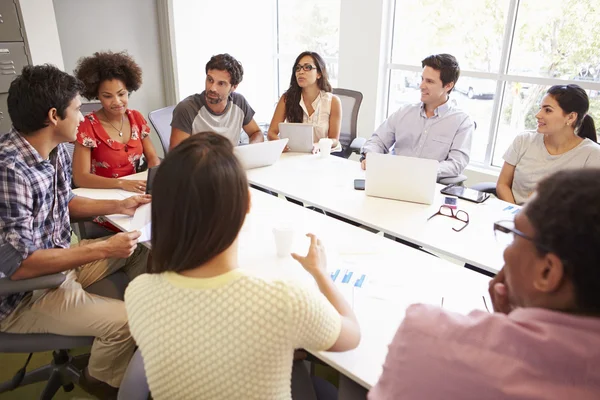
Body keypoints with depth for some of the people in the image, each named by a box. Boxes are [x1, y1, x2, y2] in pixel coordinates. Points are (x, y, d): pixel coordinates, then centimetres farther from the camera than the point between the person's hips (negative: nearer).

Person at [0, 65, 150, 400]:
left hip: (59, 259, 9)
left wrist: (119, 206, 2)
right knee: (127, 320, -19)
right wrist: (103, 249, -27)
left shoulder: (56, 151, -3)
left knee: (141, 252, 10)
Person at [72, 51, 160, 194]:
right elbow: (80, 178, -15)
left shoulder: (136, 118, 3)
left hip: (134, 192, 5)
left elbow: (152, 157, 5)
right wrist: (122, 183, -29)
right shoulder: (87, 126, -11)